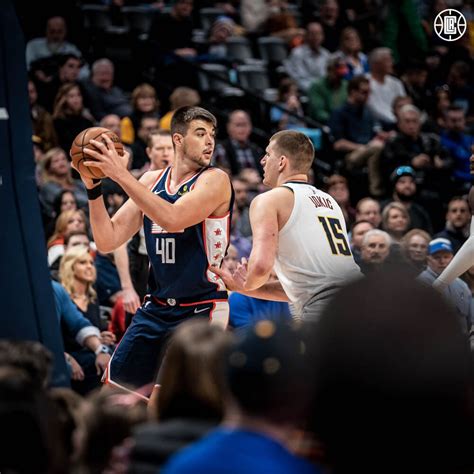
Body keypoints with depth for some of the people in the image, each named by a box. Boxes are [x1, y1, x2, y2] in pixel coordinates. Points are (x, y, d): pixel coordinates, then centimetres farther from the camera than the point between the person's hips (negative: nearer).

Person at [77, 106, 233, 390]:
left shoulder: (215, 180, -10)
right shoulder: (151, 181, 7)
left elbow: (172, 218, -28)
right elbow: (107, 242, 5)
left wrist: (122, 175, -26)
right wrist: (93, 188, -7)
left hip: (202, 309, -6)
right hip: (157, 308, 6)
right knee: (115, 386, 7)